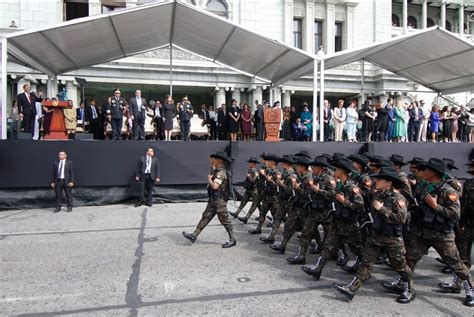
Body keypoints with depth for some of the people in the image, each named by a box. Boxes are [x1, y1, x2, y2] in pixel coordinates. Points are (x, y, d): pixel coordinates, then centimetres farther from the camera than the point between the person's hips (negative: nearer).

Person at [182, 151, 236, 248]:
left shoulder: (221, 173, -20)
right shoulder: (216, 171, 11)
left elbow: (215, 186, -31)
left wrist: (209, 179, -13)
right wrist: (212, 165, 12)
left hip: (219, 201, -10)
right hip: (213, 200, 10)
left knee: (225, 221, -1)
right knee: (205, 217, 11)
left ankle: (232, 240, 11)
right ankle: (194, 236, 16)